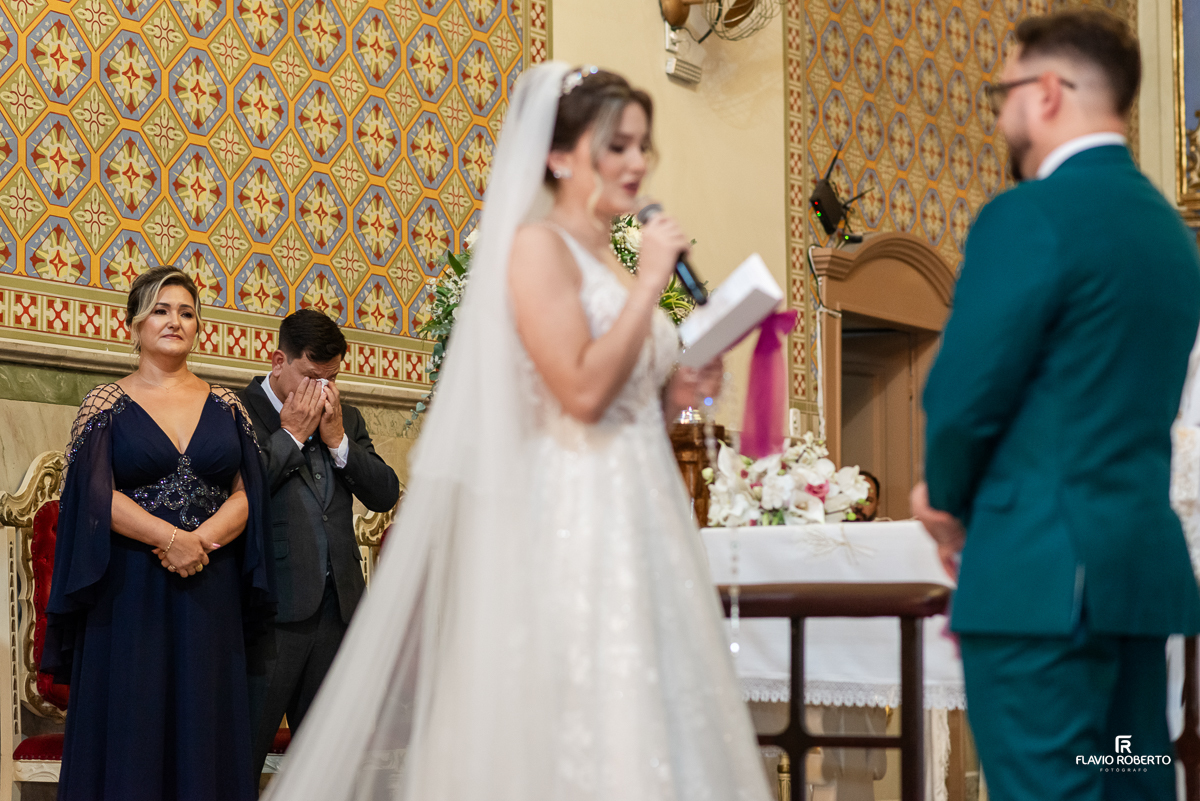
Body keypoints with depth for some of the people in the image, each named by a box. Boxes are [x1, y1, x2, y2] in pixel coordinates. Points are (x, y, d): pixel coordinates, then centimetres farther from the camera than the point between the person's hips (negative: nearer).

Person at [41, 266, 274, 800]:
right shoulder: (107, 406, 3)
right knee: (131, 730, -2)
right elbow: (97, 497, -7)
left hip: (211, 597, 3)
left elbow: (245, 495, 3)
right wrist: (171, 539, -17)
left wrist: (200, 540, -15)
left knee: (205, 729, 2)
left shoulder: (224, 406, 11)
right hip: (130, 596, -2)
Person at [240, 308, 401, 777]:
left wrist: (337, 438, -4)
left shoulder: (346, 419, 16)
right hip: (272, 610, -6)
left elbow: (386, 495, 8)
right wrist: (291, 434, -10)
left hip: (336, 608, 6)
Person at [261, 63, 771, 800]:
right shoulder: (538, 244, -6)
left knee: (641, 723, 5)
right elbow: (583, 392, -18)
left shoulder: (608, 261, 18)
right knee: (574, 737, -9)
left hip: (640, 514, 9)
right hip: (573, 516, -9)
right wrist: (651, 283, -12)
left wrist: (675, 396, 5)